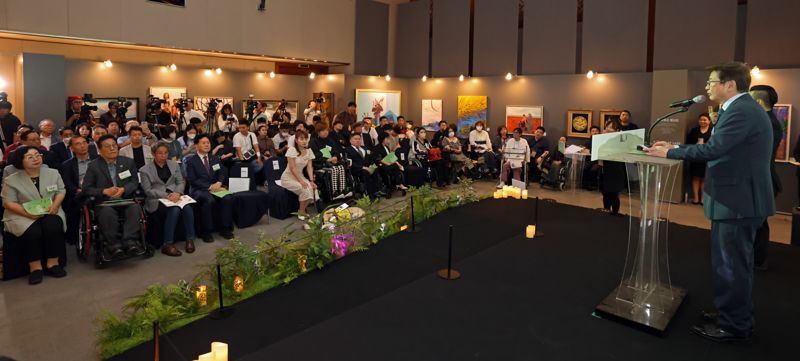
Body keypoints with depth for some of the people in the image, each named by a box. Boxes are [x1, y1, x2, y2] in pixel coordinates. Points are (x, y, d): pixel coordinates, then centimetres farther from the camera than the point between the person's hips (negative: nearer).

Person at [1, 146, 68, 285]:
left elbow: (61, 191, 10)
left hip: (50, 212, 2)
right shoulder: (11, 180, -1)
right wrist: (28, 213, -19)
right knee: (33, 232, -33)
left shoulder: (53, 173, 8)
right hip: (21, 215, -2)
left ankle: (53, 264, -20)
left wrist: (55, 204, -11)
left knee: (53, 227, -31)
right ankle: (35, 267, -20)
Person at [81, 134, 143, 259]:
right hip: (104, 203, -1)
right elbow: (86, 188, 4)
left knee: (135, 208, -32)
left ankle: (130, 241, -37)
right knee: (107, 212, -36)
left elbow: (135, 182, 8)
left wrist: (123, 190, -13)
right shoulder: (93, 166, 10)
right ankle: (115, 245, -32)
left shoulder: (128, 162, 15)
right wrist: (104, 191, -14)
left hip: (126, 200, 2)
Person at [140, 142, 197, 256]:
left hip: (174, 196, 3)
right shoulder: (145, 170, 5)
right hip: (157, 200, -3)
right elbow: (148, 190, -2)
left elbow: (181, 182, 11)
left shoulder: (174, 164, 16)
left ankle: (190, 239, -22)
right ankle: (167, 244, -29)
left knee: (187, 207, -32)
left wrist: (177, 193, -12)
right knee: (174, 209, -35)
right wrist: (166, 195, -17)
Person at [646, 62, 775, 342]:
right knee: (736, 263, 20)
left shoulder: (741, 110, -19)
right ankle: (738, 316, 34)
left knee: (730, 265, 0)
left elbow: (713, 150, -27)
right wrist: (676, 147, 8)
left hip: (737, 200, -11)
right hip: (740, 198, 11)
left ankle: (733, 326, 12)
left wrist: (670, 153, -16)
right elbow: (719, 148, 14)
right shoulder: (742, 108, 14)